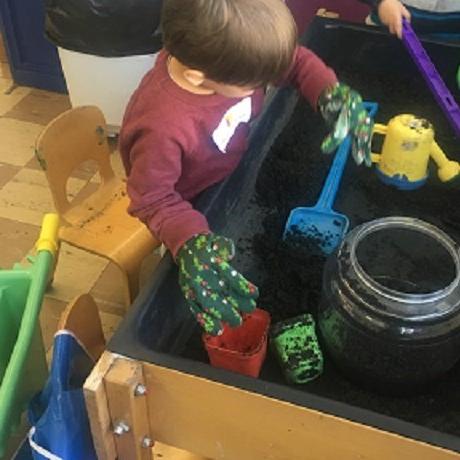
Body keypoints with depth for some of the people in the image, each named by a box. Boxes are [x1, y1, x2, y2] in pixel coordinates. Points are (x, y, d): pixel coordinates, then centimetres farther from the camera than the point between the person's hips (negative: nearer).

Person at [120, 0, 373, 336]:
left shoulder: (226, 52, -28)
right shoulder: (162, 128, -45)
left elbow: (296, 61, -11)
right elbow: (152, 199, -30)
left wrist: (332, 93, -29)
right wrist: (191, 243, -47)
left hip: (235, 166, 5)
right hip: (196, 202, -5)